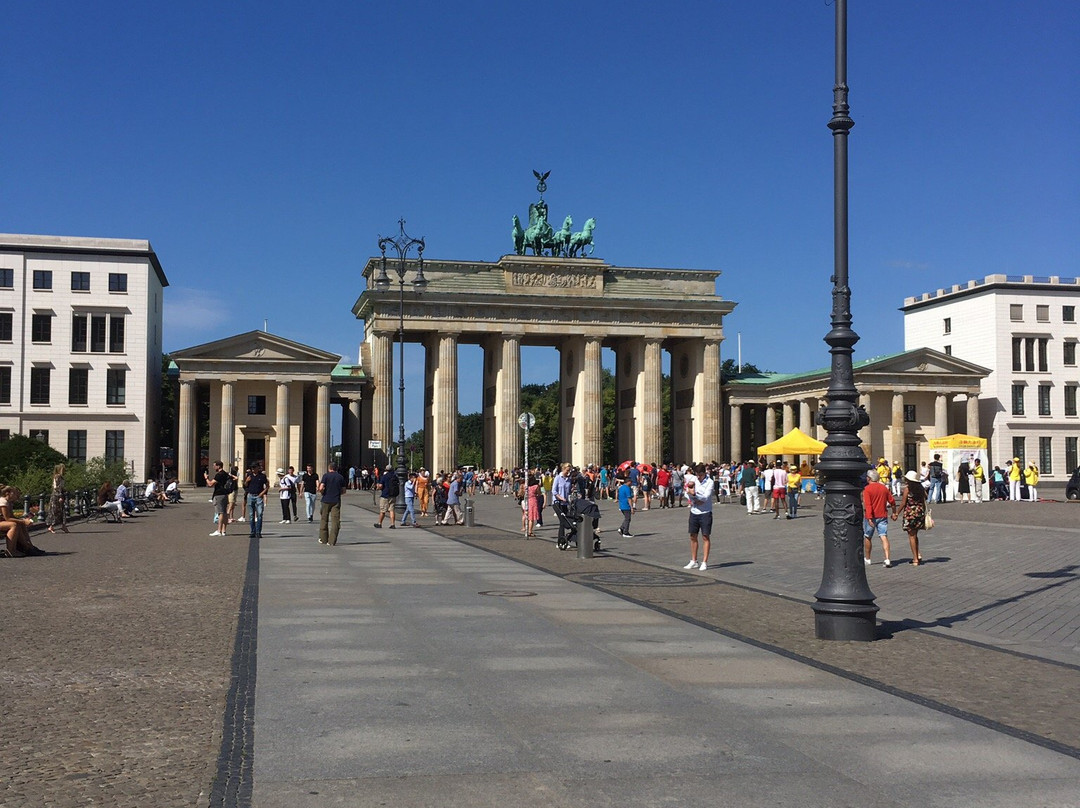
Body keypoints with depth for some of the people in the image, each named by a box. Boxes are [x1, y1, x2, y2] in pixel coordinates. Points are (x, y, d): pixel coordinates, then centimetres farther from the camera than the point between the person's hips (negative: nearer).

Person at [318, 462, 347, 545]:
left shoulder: (326, 476, -4)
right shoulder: (341, 477, 6)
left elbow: (321, 488, -13)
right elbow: (343, 491, 9)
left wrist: (322, 492, 8)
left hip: (326, 500, -1)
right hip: (336, 501, 1)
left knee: (324, 519, 13)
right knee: (335, 521, 1)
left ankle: (323, 539, 21)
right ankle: (332, 541, -5)